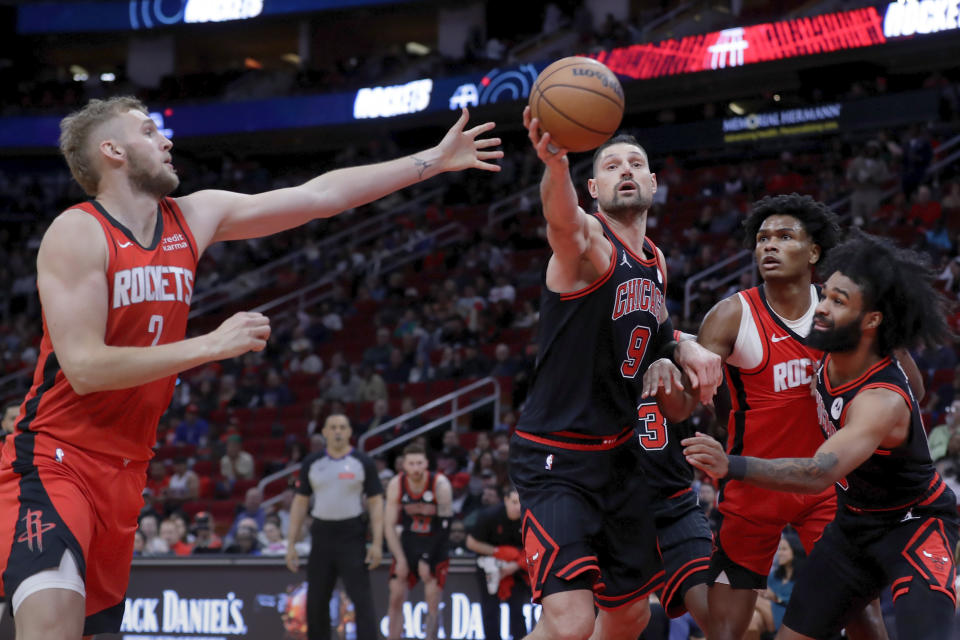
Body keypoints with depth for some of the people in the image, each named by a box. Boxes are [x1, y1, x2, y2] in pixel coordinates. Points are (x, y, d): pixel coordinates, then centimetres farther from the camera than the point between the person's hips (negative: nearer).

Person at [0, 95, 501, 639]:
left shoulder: (194, 218, 8)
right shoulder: (78, 234, -13)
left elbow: (320, 196, 12)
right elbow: (85, 368, -21)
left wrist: (434, 161, 14)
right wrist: (213, 345, -21)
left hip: (125, 468, 8)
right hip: (56, 463, -7)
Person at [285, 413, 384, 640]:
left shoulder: (363, 463, 0)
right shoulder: (312, 463, 7)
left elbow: (376, 503, -1)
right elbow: (300, 503, 10)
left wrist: (377, 543, -11)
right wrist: (291, 544, 5)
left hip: (352, 536, -3)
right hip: (322, 536, 3)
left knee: (362, 599, -10)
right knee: (316, 601, 7)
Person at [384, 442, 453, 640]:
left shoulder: (440, 485, -19)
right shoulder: (396, 485, -10)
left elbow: (444, 526, -18)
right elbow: (389, 525, -6)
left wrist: (427, 560, -20)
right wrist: (400, 559, -13)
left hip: (435, 545, -3)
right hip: (409, 543, 3)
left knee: (433, 603, -9)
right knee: (396, 598, -2)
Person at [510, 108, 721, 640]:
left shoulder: (655, 262, 10)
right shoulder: (588, 242, -14)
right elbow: (563, 221, -40)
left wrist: (684, 348, 3)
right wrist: (556, 165, -64)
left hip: (619, 454, 8)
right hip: (556, 457, -8)